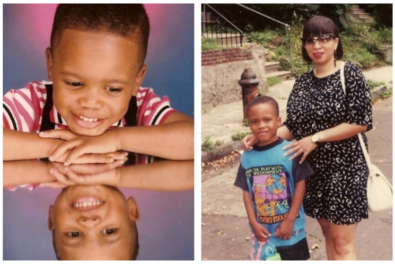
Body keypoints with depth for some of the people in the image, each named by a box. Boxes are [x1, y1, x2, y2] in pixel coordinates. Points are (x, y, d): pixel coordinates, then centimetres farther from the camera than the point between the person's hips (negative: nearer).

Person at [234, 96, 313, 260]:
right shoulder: (247, 157, -5)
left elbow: (300, 185, -12)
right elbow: (246, 192, -2)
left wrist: (290, 220, -12)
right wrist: (253, 223, -8)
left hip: (291, 227, -2)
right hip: (262, 229, 3)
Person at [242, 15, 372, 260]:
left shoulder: (350, 73, -8)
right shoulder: (302, 82, 7)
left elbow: (361, 122, -15)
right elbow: (294, 127, 8)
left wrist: (316, 138, -18)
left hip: (345, 167, -5)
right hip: (314, 169, 5)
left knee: (343, 243, 1)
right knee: (328, 232, 16)